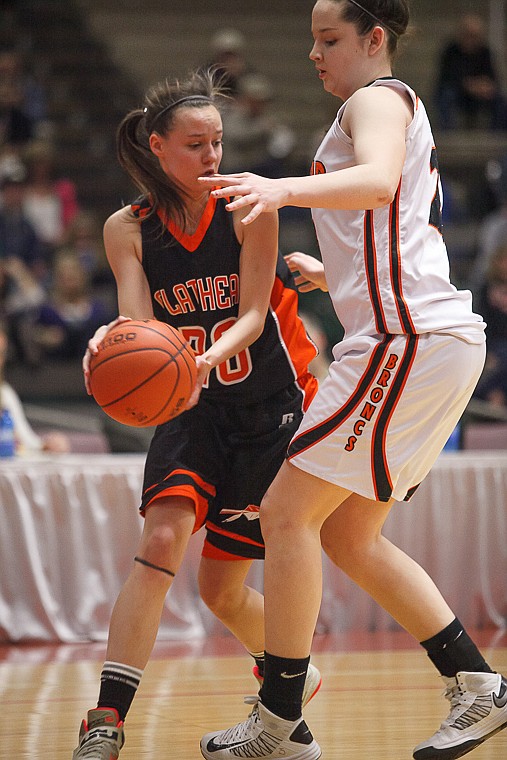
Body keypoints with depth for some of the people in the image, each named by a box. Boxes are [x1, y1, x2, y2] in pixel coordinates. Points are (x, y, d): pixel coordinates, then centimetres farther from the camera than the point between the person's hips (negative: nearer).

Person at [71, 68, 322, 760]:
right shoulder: (128, 229, -3)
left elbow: (253, 314, -15)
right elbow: (138, 325, -14)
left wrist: (211, 357, -35)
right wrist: (108, 342, -38)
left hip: (272, 408, -2)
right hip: (194, 412, 2)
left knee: (221, 586, 2)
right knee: (162, 540, -22)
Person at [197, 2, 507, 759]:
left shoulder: (377, 98, -4)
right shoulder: (400, 110, 27)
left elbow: (378, 180, -28)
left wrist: (284, 189, -43)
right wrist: (331, 274, 38)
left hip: (407, 338, -10)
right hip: (431, 336, 10)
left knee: (288, 512, -9)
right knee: (347, 534, 14)